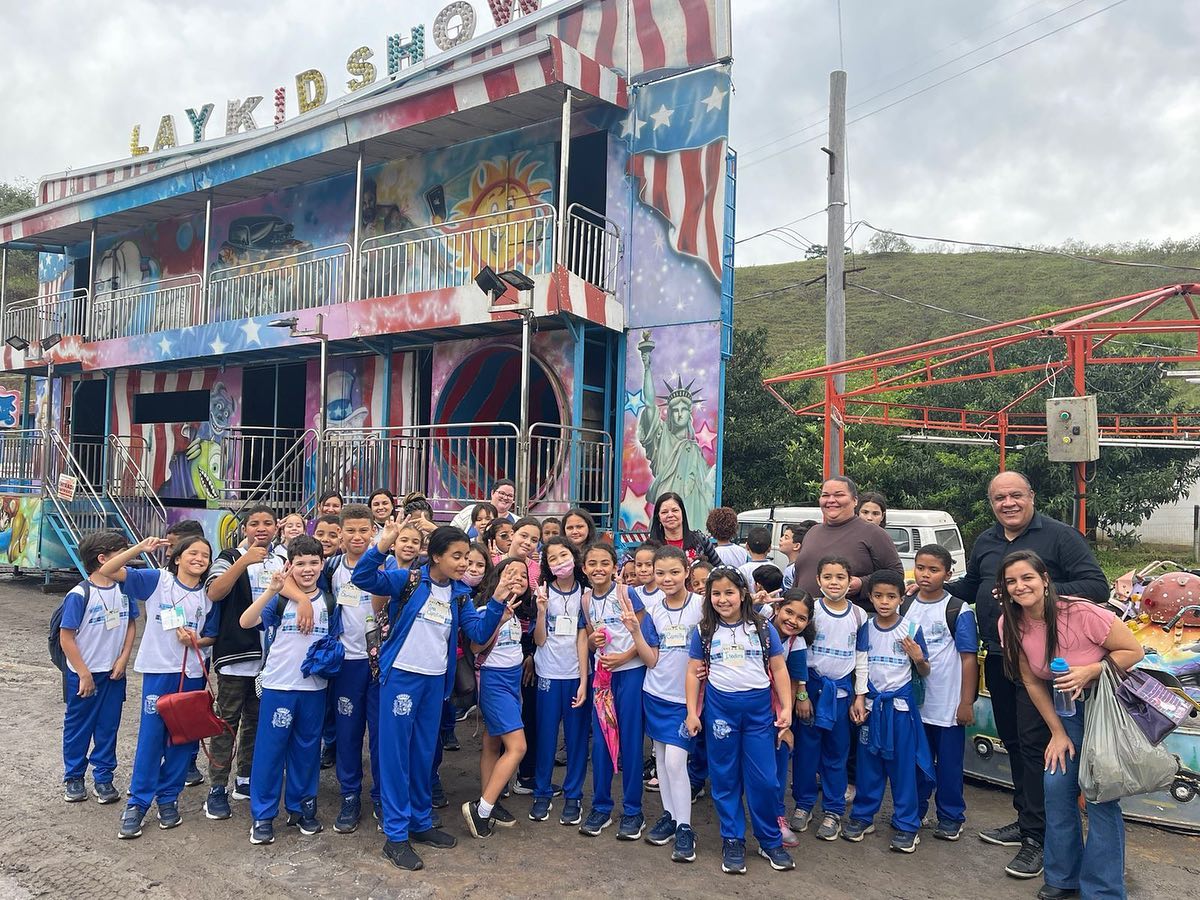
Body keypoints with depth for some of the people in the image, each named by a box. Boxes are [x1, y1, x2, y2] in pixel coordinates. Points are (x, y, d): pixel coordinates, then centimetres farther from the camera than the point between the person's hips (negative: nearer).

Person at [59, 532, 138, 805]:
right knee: (78, 727, 12)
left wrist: (123, 659, -2)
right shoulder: (79, 595, -18)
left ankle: (103, 778, 24)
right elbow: (66, 638, -14)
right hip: (84, 674, -4)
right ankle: (73, 778, 29)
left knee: (108, 727, 12)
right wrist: (84, 675, -12)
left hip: (114, 673, 4)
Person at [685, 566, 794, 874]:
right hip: (720, 707, 1)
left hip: (759, 707, 0)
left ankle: (770, 841, 21)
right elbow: (694, 672, 4)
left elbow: (779, 669, 3)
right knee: (725, 778, 8)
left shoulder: (763, 628, 0)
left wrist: (786, 708, -3)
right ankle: (732, 841, 23)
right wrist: (692, 711, -1)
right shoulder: (704, 632, 1)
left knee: (763, 778, 3)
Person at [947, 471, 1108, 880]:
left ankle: (1037, 838, 2)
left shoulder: (1060, 536, -8)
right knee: (1013, 741, 15)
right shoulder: (985, 542, 13)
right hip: (997, 659, 7)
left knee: (1034, 744, -7)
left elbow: (1097, 586, -13)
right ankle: (1024, 819, 29)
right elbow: (970, 587, 24)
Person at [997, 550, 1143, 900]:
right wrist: (1058, 733, 0)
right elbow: (1032, 682, -1)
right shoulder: (1011, 625, -11)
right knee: (1056, 783, -1)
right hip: (1069, 707, 5)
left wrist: (1088, 671, -30)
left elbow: (1134, 651, -17)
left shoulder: (1080, 613, -28)